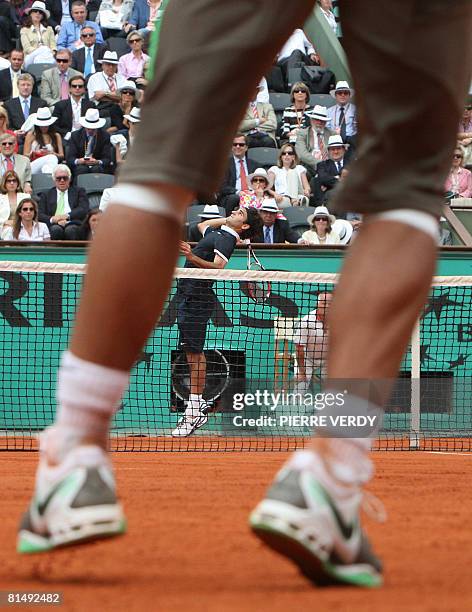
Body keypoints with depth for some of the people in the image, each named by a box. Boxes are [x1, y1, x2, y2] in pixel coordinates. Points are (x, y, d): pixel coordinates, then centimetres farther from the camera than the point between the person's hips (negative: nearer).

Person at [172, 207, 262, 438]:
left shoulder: (226, 239, -12)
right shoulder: (217, 232, 17)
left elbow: (218, 267, -29)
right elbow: (202, 225, 41)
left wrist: (192, 258, -43)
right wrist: (226, 219, 25)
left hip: (197, 299, -10)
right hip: (188, 295, 10)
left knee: (194, 352, -10)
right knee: (192, 352, 14)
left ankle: (194, 410, -11)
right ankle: (198, 405, 20)